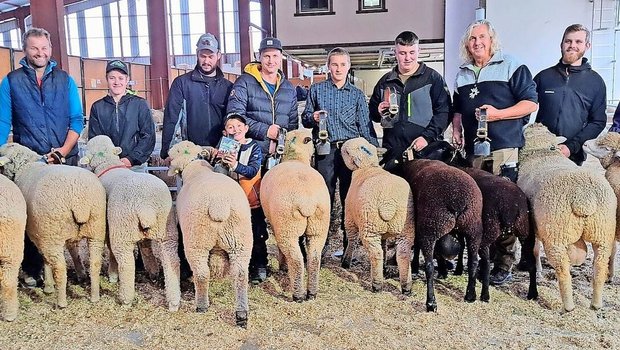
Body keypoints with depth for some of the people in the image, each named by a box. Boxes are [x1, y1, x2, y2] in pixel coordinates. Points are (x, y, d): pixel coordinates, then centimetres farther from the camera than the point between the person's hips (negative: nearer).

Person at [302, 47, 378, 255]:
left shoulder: (357, 94, 12)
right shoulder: (316, 90, 11)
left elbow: (365, 125, 8)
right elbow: (305, 119, 13)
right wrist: (313, 118, -10)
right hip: (325, 150, -1)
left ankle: (350, 245, 12)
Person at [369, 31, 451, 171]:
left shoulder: (433, 78, 3)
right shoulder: (385, 82, 15)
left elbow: (444, 112, -3)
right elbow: (372, 111, 22)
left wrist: (427, 137, -15)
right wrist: (379, 112, -2)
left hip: (425, 150, -3)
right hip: (392, 153, 3)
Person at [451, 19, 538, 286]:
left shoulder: (511, 67, 1)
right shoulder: (462, 74, 19)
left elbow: (531, 103, -3)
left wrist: (498, 114, -15)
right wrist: (456, 128, 10)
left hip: (504, 148, -5)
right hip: (473, 149, 6)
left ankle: (504, 263, 5)